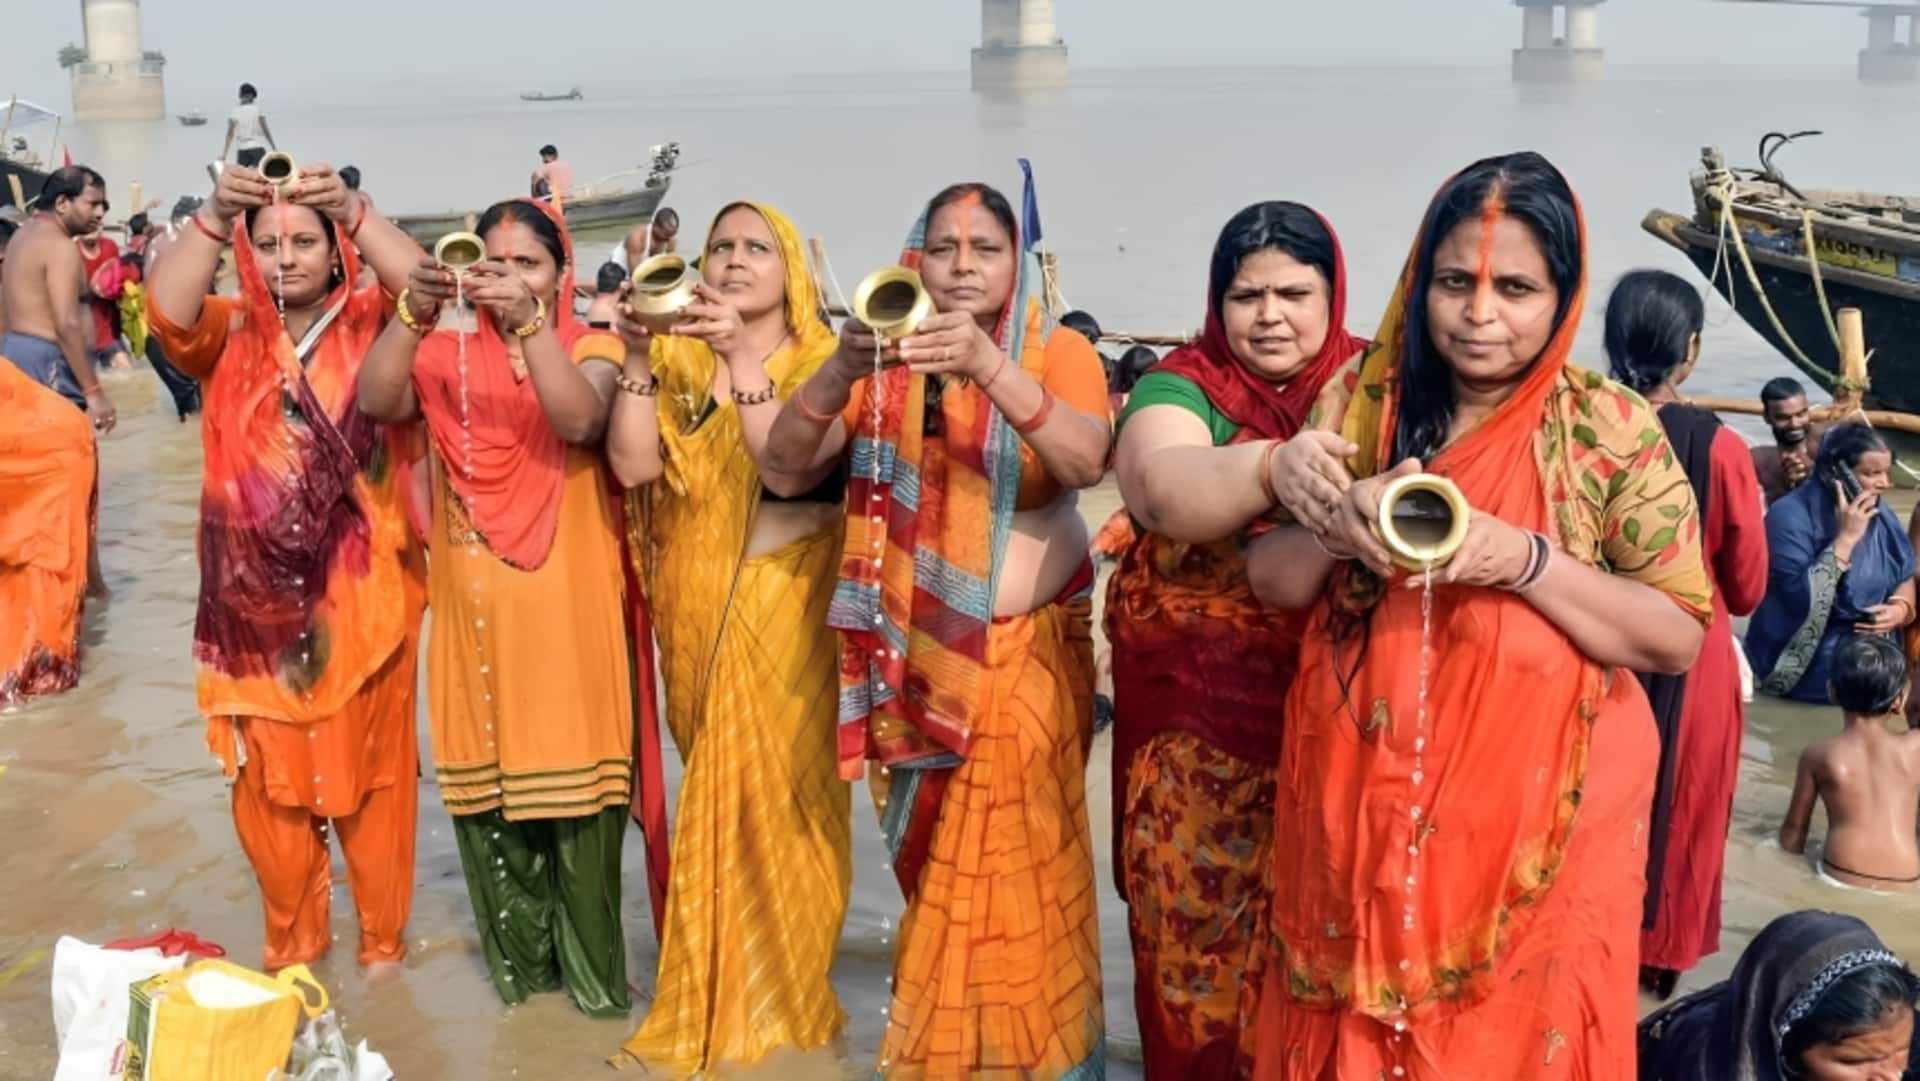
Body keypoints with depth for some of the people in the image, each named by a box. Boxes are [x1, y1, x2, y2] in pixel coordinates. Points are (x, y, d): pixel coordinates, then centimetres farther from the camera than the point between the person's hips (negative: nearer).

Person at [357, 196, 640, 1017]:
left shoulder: (591, 350, 1)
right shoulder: (447, 352, 7)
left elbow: (582, 420, -21)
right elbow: (376, 403, -12)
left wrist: (529, 321, -32)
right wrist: (413, 314, -27)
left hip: (566, 605, -2)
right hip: (476, 605, 2)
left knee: (570, 767, 1)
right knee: (487, 772, 8)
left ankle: (590, 965, 15)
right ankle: (517, 955, 23)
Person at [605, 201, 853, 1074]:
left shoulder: (822, 364, -3)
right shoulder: (681, 362, 7)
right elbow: (631, 465, -5)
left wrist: (742, 358, -25)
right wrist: (639, 357, -14)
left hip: (785, 607, -3)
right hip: (697, 609, 3)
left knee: (778, 784, -2)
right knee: (717, 789, 9)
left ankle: (778, 995, 15)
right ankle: (722, 992, 24)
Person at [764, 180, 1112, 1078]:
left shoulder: (1058, 353, -3)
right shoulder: (883, 362, 2)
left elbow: (1086, 464, -22)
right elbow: (783, 472, -7)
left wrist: (989, 366, -35)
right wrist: (838, 371, -24)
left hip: (1028, 652, -2)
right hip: (914, 653, 2)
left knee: (1017, 861, -2)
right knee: (934, 859, 7)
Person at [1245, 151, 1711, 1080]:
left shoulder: (1613, 431, -8)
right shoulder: (1355, 404, 0)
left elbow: (1678, 637, -9)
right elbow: (1270, 581, 3)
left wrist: (1525, 561, -23)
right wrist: (1337, 527, -19)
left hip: (1540, 812, -2)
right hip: (1359, 800, 3)